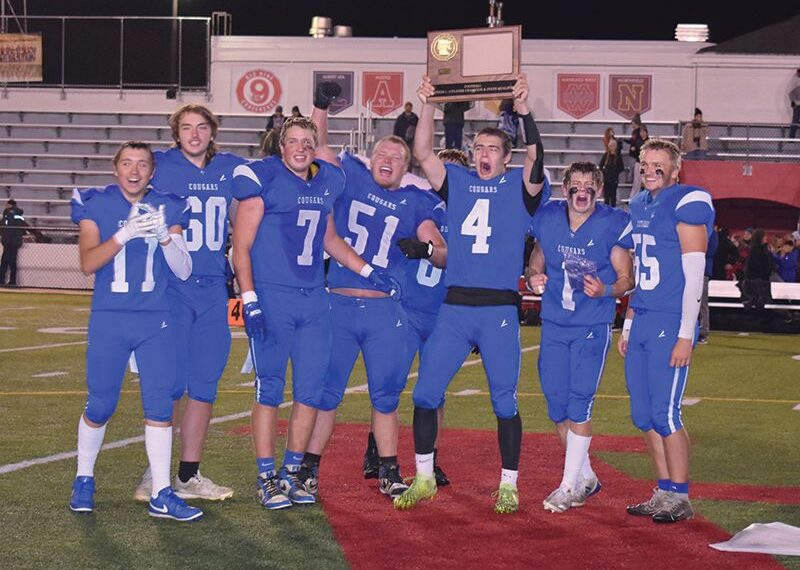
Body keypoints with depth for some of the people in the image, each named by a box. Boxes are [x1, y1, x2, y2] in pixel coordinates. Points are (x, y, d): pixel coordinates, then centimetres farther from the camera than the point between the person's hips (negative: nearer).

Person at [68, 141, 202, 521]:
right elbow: (87, 263, -10)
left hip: (156, 320, 2)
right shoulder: (95, 205, 1)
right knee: (100, 406, 3)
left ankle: (161, 495, 2)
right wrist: (125, 234, -23)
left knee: (159, 405, -2)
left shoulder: (166, 208, 6)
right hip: (109, 319, -2)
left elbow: (183, 271, 2)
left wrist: (165, 235, -15)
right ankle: (83, 480, 25)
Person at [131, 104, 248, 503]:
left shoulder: (230, 169, 10)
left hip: (213, 290, 4)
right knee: (169, 383, -5)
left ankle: (189, 476, 15)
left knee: (204, 384, 6)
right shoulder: (159, 167, 0)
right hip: (170, 288, -4)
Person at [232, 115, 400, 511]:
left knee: (310, 391, 6)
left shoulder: (327, 182, 10)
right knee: (270, 390, -1)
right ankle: (266, 479, 7)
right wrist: (249, 302, -14)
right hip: (271, 298, -6)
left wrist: (368, 271, 21)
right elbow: (241, 247, -8)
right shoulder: (262, 180, -7)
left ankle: (291, 474, 18)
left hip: (314, 299, 6)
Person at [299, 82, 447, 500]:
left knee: (386, 395, 6)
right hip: (339, 305, -1)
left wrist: (427, 248, -18)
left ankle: (389, 473, 16)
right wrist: (320, 105, 0)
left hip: (386, 311, 1)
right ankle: (308, 469, 10)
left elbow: (444, 254, 3)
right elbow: (317, 146, 13)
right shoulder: (351, 178, 9)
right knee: (325, 391, 2)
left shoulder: (415, 202, 9)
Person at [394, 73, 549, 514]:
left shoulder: (519, 187, 5)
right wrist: (428, 108, -8)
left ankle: (508, 486, 12)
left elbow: (536, 159, -13)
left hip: (500, 311, -3)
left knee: (504, 402, 1)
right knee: (426, 393, 1)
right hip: (454, 308, 3)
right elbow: (423, 154, 1)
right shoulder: (457, 181, 13)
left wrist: (524, 111, -23)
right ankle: (424, 479, 14)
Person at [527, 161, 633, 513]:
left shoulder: (613, 225, -9)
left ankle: (569, 485, 0)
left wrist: (605, 290, -25)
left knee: (578, 405, -9)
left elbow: (627, 279, -5)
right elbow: (536, 263, 14)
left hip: (593, 326, -4)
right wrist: (534, 280, -9)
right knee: (557, 407, 7)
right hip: (554, 325, 4)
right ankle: (586, 477, 25)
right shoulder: (547, 220, 2)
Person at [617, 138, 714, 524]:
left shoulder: (687, 204, -9)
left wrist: (686, 335, -16)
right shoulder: (639, 206, 15)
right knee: (643, 416, 9)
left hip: (671, 322, -8)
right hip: (641, 321, 8)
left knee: (664, 413, -8)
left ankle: (680, 499, 1)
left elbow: (693, 275, -13)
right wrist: (627, 326, 20)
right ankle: (664, 493, 17)